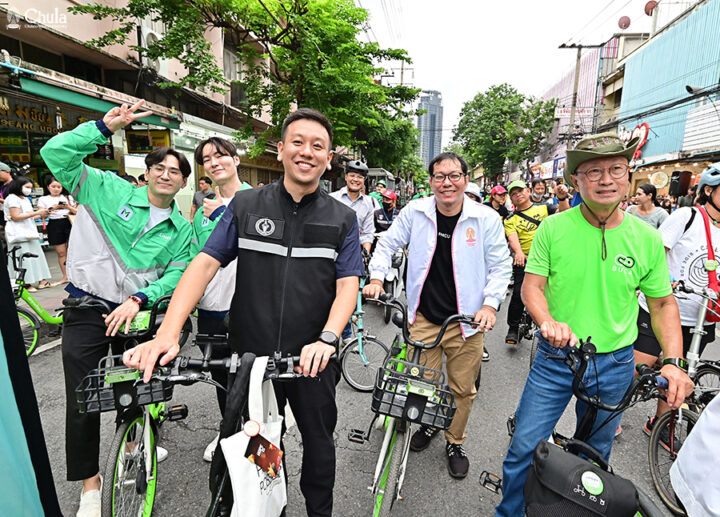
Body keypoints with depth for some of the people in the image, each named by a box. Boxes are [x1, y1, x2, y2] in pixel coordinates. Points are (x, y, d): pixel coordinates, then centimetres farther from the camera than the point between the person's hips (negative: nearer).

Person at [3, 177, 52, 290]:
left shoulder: (26, 199, 19)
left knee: (36, 255, 6)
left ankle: (41, 280, 8)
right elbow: (16, 217, -16)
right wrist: (37, 212, -18)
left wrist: (41, 216, 5)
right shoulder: (12, 198, -7)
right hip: (19, 233, -9)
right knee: (23, 259, -9)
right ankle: (25, 284, -6)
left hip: (29, 232, 9)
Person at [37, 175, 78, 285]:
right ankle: (65, 277, 11)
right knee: (61, 253, 2)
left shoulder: (68, 197, 13)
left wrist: (68, 207, -8)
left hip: (69, 223, 0)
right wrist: (52, 208, -14)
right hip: (55, 226, 0)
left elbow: (77, 212, 10)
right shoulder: (43, 199, 9)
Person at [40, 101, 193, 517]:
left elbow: (177, 273, -6)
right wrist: (105, 127, -17)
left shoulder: (182, 228, 2)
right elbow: (55, 153, -10)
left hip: (136, 312, 3)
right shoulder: (110, 190, -3)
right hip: (87, 310, -2)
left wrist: (138, 300, -19)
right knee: (83, 398, 3)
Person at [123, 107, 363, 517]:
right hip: (252, 356, 1)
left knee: (319, 444, 19)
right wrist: (167, 334, -18)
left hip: (313, 360, 0)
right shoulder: (246, 206, -1)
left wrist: (326, 339, -25)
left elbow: (348, 285, -8)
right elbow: (204, 264, -7)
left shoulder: (343, 218, -2)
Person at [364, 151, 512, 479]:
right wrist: (377, 278, -4)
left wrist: (490, 304, -10)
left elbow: (501, 266, 1)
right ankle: (428, 425, 47)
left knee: (462, 389, 13)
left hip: (467, 321, 0)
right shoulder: (415, 212, -4)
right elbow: (388, 244, 8)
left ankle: (455, 443, 39)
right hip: (424, 318, 1)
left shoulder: (486, 218, -6)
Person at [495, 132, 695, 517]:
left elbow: (663, 302, 4)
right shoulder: (553, 228, -9)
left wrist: (673, 361, -7)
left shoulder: (646, 238, -4)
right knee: (523, 449, 5)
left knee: (595, 456, 22)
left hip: (614, 364, 2)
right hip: (555, 357, -2)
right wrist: (548, 321, -28)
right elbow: (532, 285, -9)